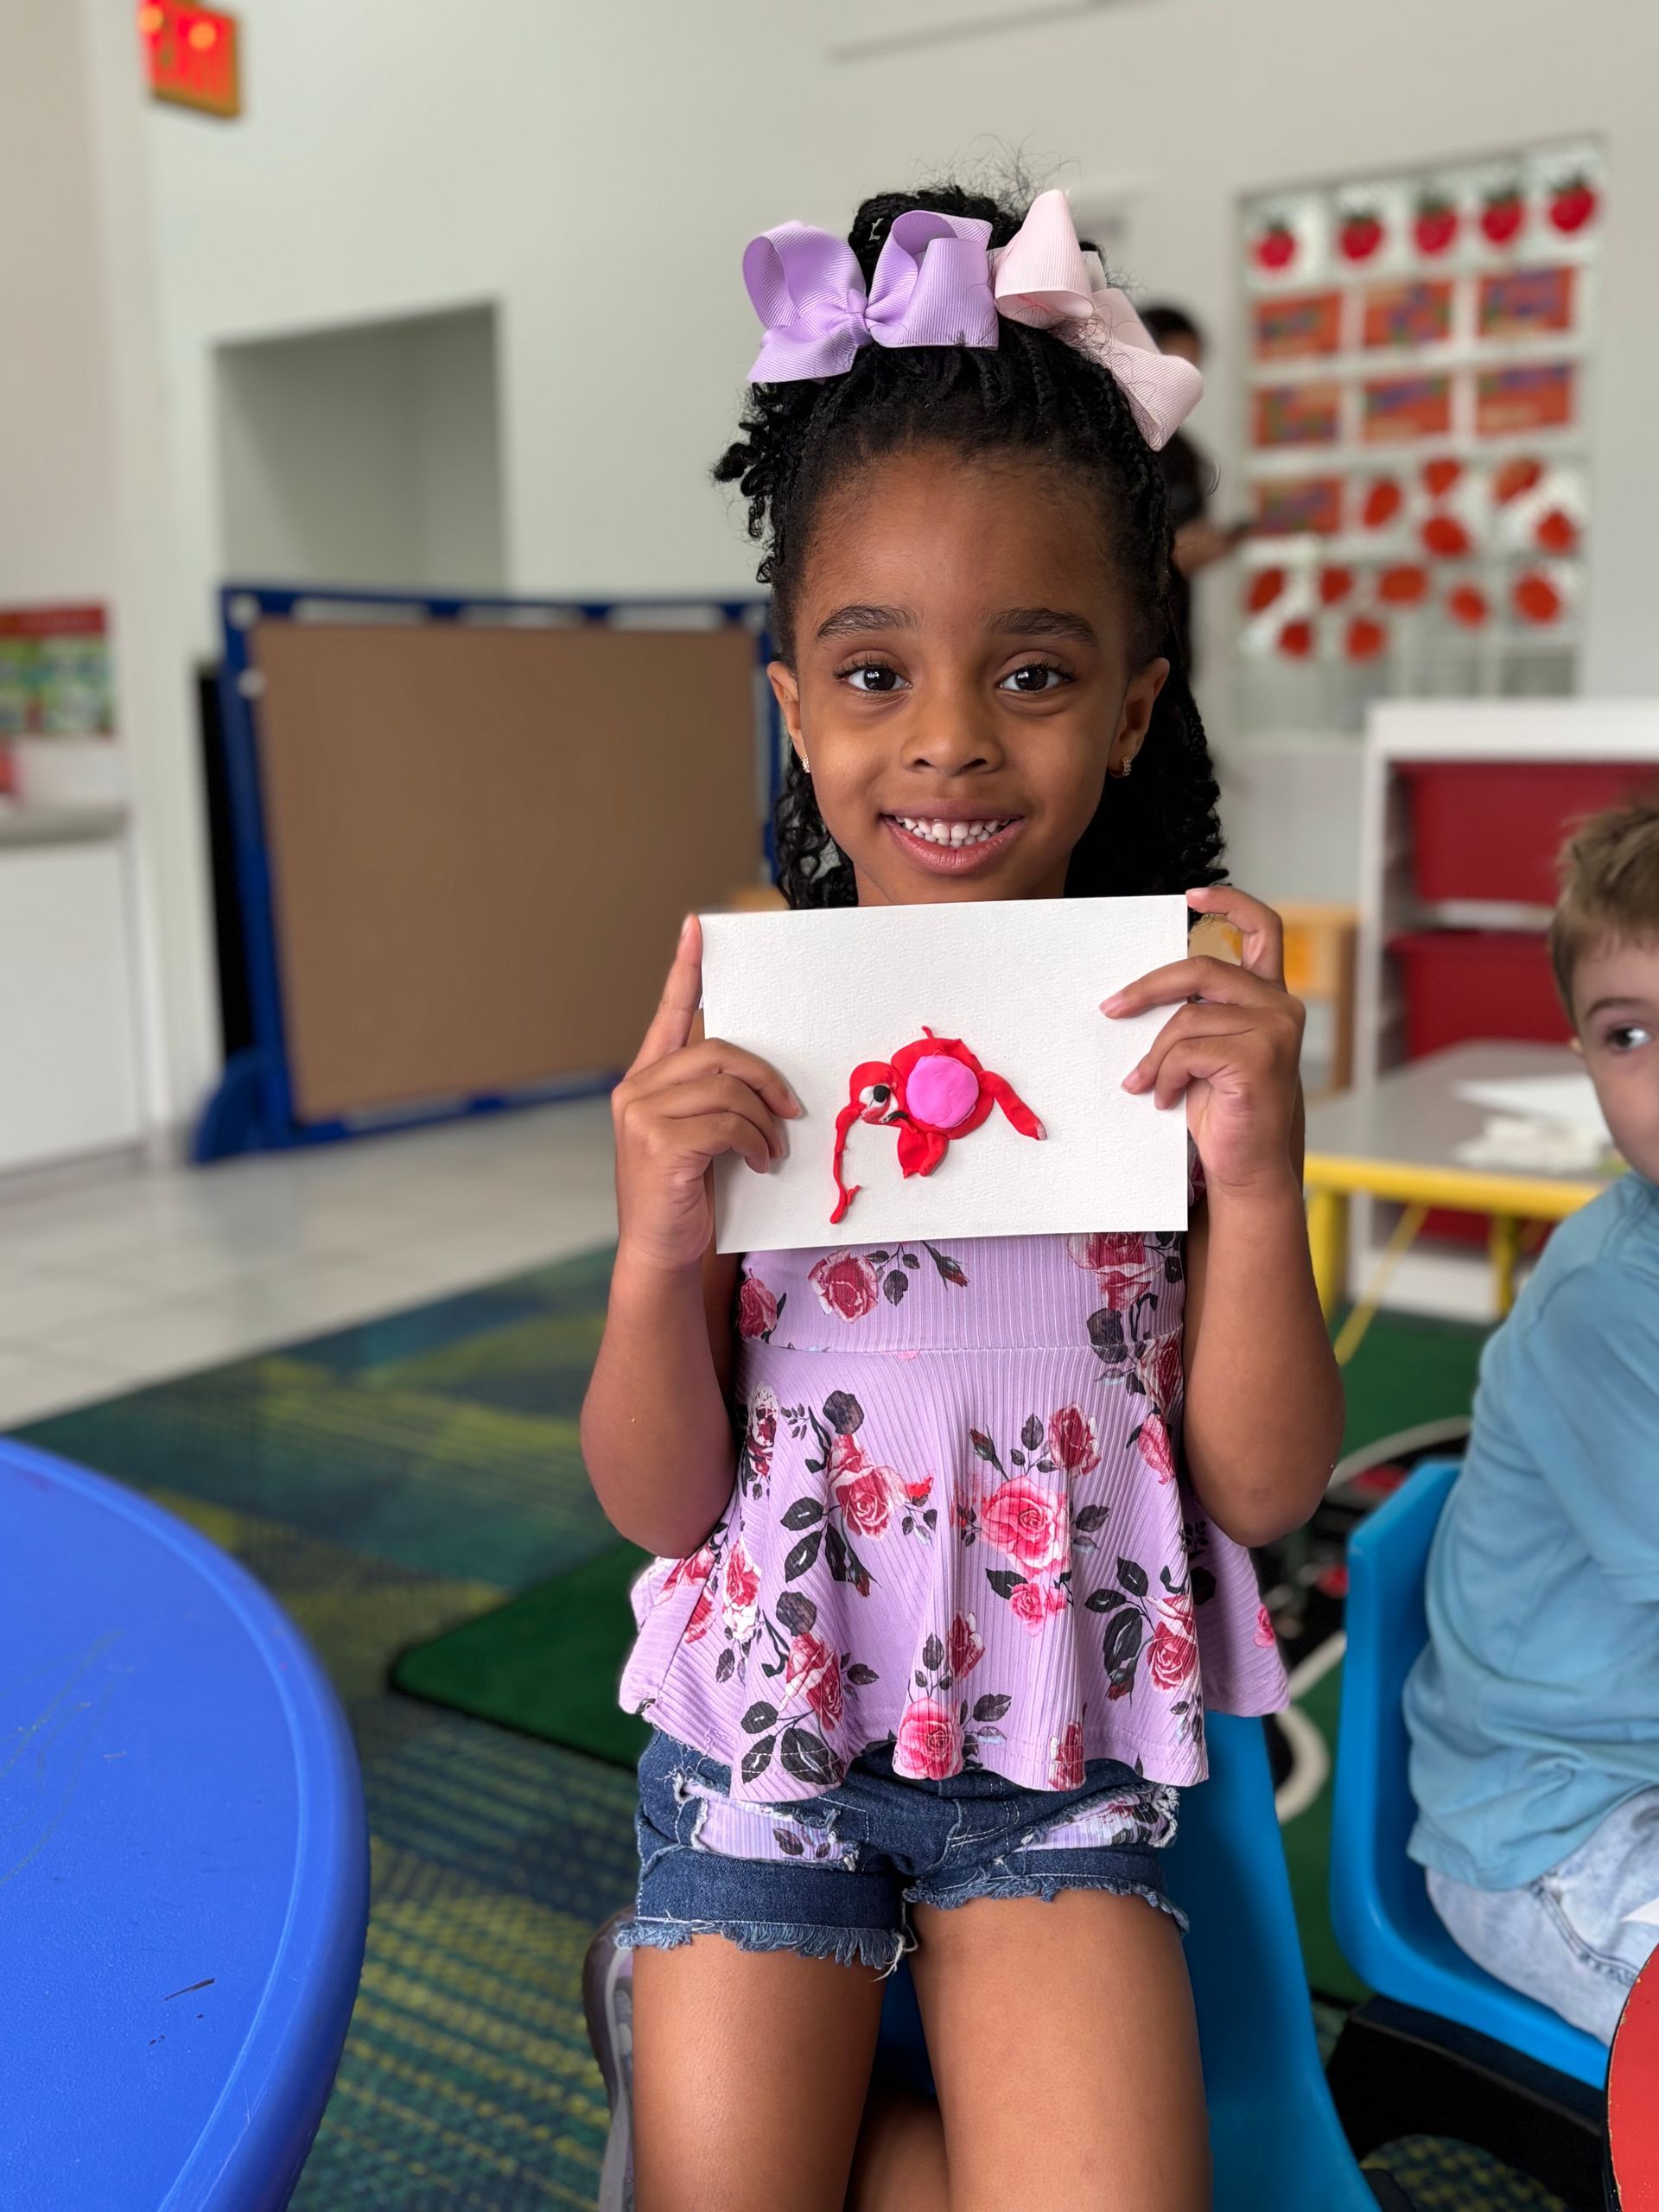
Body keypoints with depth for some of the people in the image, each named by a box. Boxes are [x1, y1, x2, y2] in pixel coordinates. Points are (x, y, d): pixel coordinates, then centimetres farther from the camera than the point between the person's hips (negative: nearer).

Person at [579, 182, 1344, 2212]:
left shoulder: (1188, 1019, -9)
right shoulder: (732, 1034, -10)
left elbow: (1264, 1488, -8)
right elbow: (659, 1503, -6)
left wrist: (1256, 1177, -23)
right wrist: (656, 1252, -25)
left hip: (1064, 1757, 1)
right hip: (766, 1734, 0)